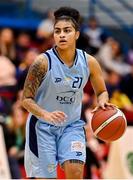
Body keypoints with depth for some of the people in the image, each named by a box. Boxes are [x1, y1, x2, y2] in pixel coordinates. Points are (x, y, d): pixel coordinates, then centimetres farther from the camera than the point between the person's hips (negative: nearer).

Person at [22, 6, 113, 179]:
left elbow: (101, 91, 9)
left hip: (72, 125, 2)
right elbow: (26, 99, -16)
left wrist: (102, 102, -16)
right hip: (43, 126, -2)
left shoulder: (89, 62, -8)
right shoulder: (43, 62, -18)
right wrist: (46, 115, -34)